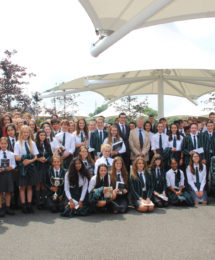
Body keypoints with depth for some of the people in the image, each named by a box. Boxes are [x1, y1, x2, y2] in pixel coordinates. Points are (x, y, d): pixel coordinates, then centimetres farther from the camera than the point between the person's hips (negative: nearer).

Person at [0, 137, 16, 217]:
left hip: (8, 174, 2)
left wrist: (11, 167, -13)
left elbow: (13, 164, 7)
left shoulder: (11, 154, 4)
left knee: (8, 191, 9)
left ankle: (8, 207, 21)